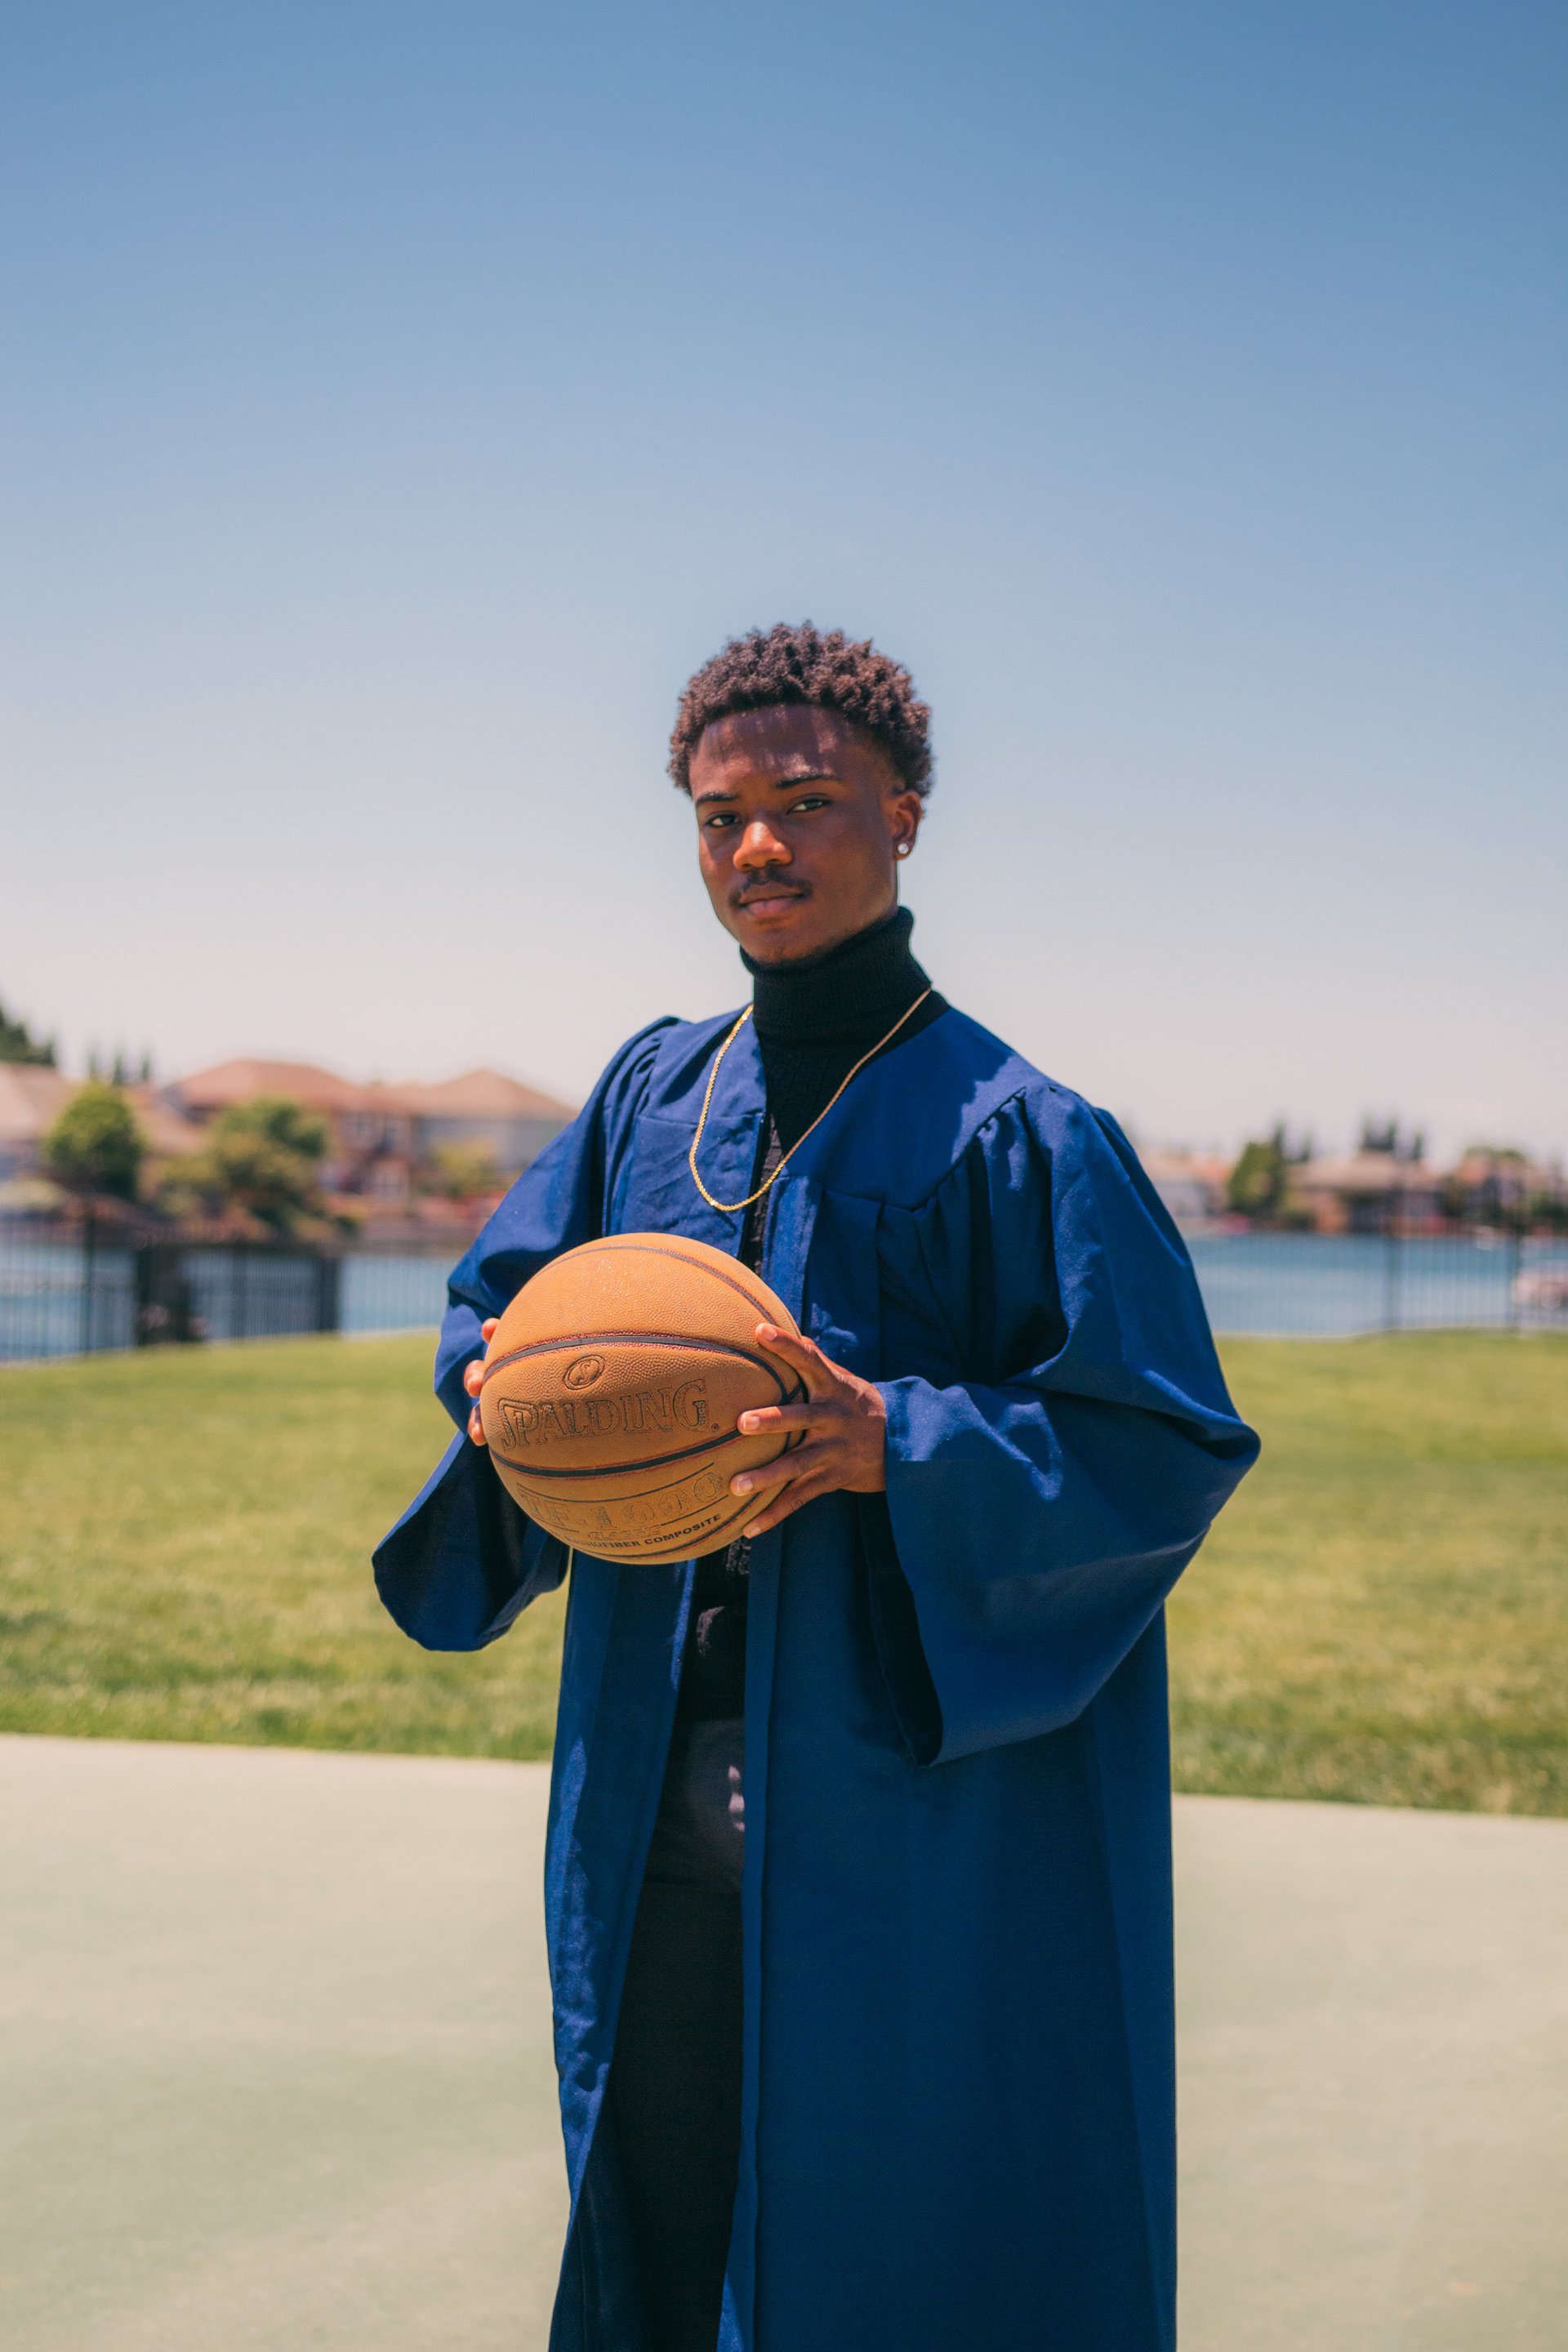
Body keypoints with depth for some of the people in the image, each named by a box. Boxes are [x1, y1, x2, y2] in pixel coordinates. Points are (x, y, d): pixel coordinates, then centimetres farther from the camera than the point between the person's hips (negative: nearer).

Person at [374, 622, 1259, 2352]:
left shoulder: (1011, 1133, -10)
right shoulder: (658, 1093, 8)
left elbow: (1167, 1443, -12)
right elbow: (498, 1288, 18)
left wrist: (896, 1444, -24)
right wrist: (508, 1389, -5)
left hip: (913, 1804, -5)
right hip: (657, 1797, 6)